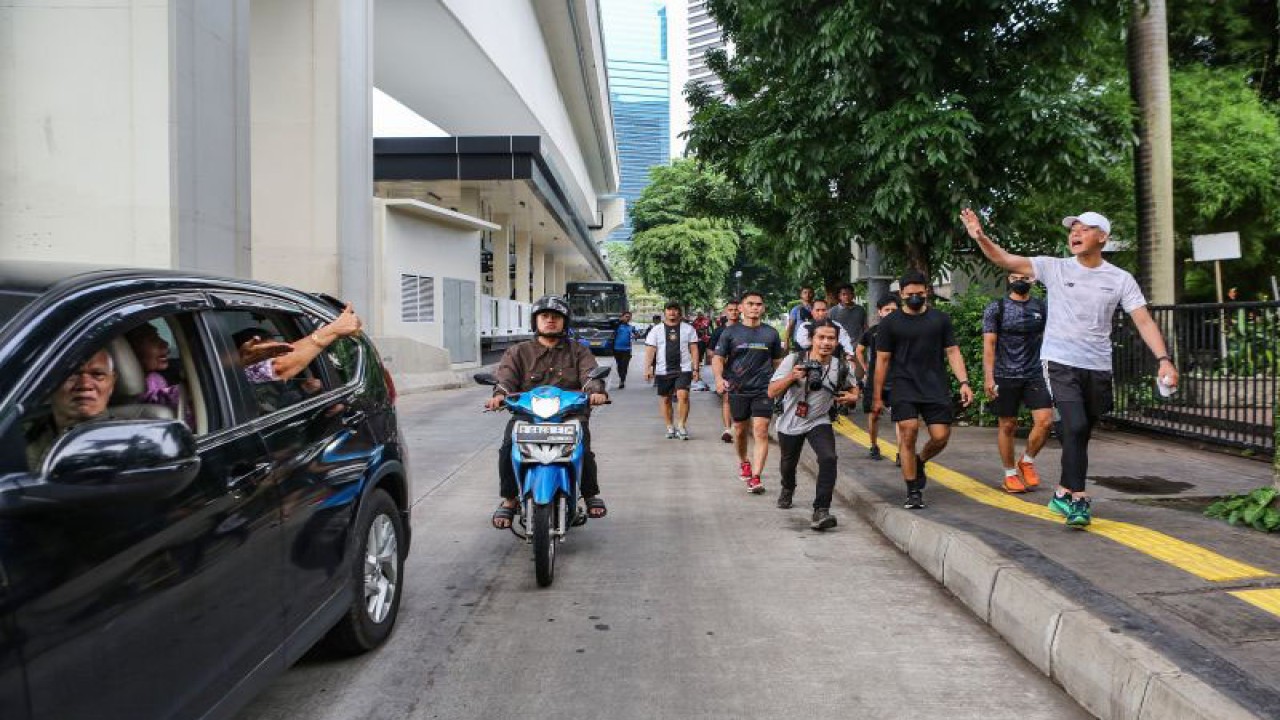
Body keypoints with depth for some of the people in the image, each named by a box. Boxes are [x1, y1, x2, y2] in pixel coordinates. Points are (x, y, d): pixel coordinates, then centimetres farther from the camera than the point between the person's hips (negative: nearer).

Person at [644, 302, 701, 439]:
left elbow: (694, 349, 6)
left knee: (683, 396, -17)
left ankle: (681, 425, -7)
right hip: (663, 370, 2)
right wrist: (647, 368, -9)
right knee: (665, 400, 6)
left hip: (683, 369, -1)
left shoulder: (688, 329, 7)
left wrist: (696, 368, -1)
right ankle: (670, 427, 18)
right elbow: (650, 350, 1)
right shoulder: (656, 330, 7)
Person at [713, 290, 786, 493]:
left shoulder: (771, 333, 5)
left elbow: (778, 361, 14)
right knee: (740, 431, 16)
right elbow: (718, 358, 0)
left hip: (763, 390, -1)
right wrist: (719, 378, -17)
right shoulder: (731, 332, 1)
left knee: (761, 432, -12)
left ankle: (755, 477, -13)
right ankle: (743, 462, 43)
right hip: (737, 390, 1)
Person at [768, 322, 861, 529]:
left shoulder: (841, 367, -10)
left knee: (829, 458, -26)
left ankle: (821, 512, -22)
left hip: (819, 422, 0)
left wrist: (853, 397, -12)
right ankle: (788, 489, 58)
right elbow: (772, 392, -20)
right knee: (789, 464, 22)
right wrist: (791, 377, -37)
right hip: (790, 423, 0)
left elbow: (853, 387, 12)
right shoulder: (794, 360, -17)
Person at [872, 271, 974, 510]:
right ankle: (913, 492, -2)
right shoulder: (890, 323, 5)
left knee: (941, 436, -5)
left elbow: (952, 352, 10)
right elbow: (882, 360, 6)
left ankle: (919, 462, 30)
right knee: (908, 432, -14)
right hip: (904, 386, -2)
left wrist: (963, 382, -4)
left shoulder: (940, 319, 11)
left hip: (936, 387, 2)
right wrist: (878, 397, 5)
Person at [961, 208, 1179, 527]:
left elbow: (1144, 321, -2)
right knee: (1075, 426, -20)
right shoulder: (1054, 268, 0)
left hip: (1098, 369, 3)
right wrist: (980, 237, -24)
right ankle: (1078, 498, -10)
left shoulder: (1121, 279, 3)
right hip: (1060, 363, -2)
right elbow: (1006, 260, -7)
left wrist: (1163, 359, -15)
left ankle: (1063, 494, 29)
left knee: (1080, 435, 12)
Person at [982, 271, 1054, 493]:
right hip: (1005, 376, -2)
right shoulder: (996, 308, -1)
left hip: (1035, 375, 3)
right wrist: (988, 377, -13)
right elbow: (989, 344, -5)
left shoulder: (1042, 308, 8)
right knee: (1008, 425, 4)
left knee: (1045, 421, -10)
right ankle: (1010, 474, 18)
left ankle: (1027, 462, 13)